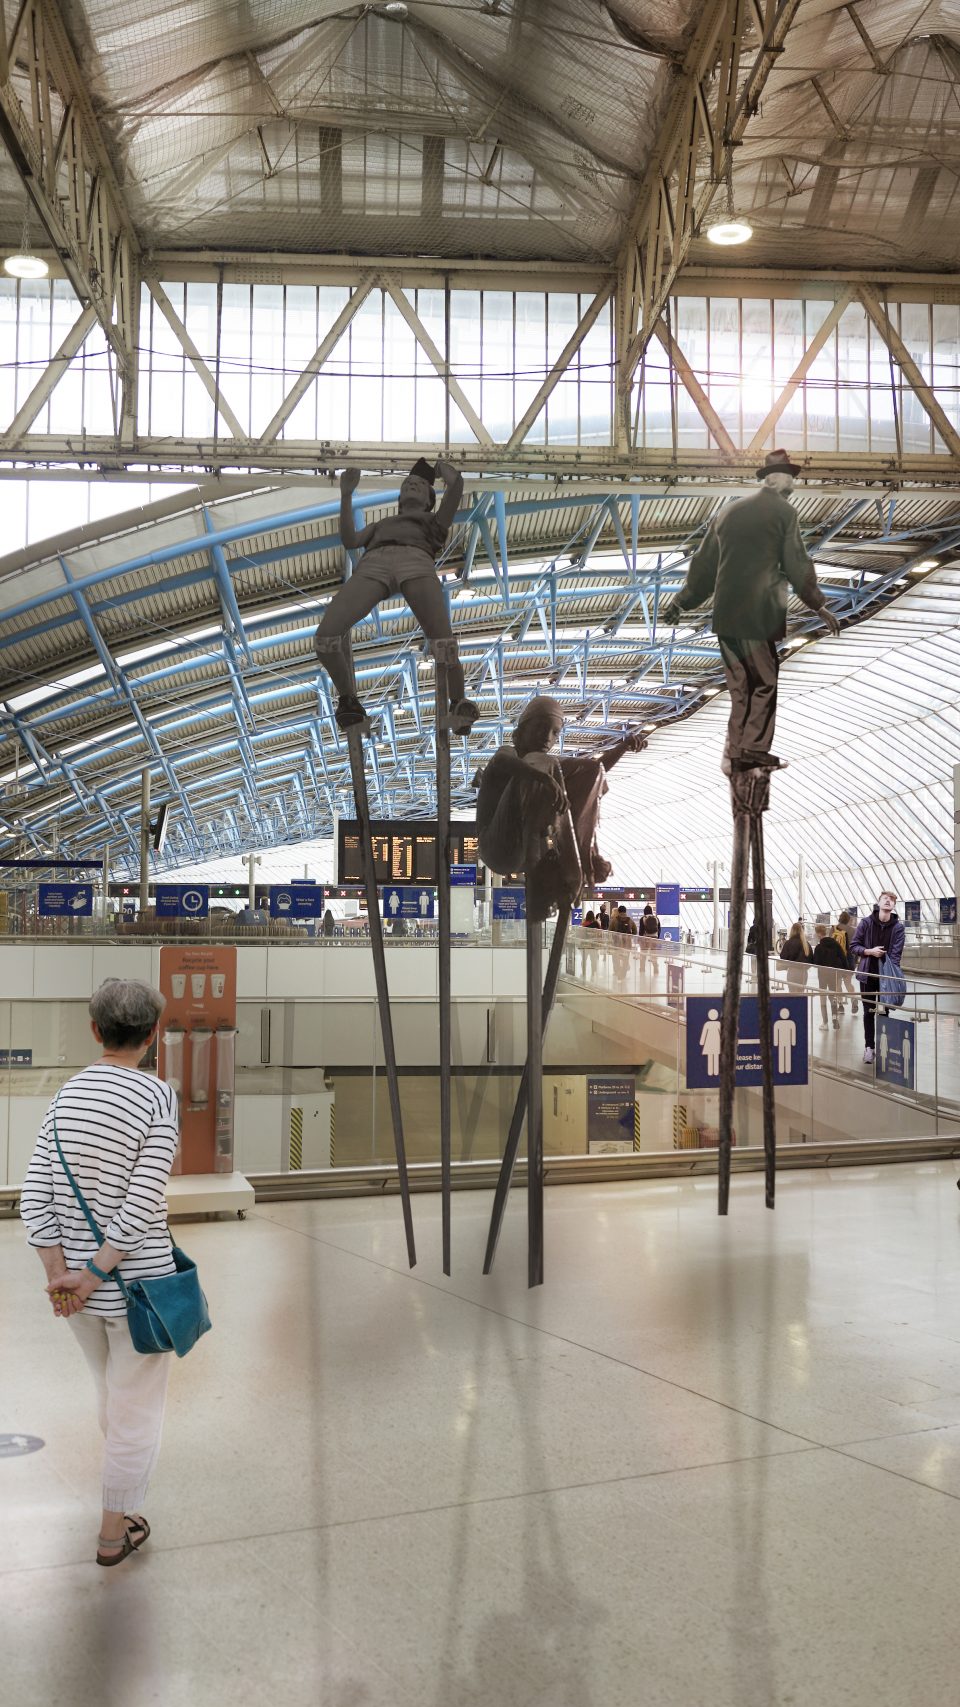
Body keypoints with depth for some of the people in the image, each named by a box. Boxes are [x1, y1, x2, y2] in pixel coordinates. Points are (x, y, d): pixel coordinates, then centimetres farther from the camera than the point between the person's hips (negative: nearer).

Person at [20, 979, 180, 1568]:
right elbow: (141, 1206, -21)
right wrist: (93, 1275, -14)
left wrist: (61, 1273, -6)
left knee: (112, 1391, 29)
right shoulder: (158, 1098, -17)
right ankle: (115, 1531, 28)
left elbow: (35, 1195, -5)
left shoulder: (67, 1094, -2)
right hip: (137, 1282, -6)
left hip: (79, 1288, 6)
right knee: (137, 1407, 14)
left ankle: (127, 1476, 52)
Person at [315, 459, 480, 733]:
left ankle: (459, 705, 5)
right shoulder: (380, 526, 48)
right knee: (325, 636, -22)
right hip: (372, 565, 2)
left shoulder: (434, 521, 41)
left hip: (416, 561, -2)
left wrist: (440, 465, 48)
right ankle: (348, 701, 1)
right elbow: (349, 541, 28)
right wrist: (346, 493, 26)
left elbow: (456, 483, 25)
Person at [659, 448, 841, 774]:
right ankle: (754, 749, 6)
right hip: (760, 614, -5)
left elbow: (704, 561, 14)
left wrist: (682, 600, 21)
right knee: (765, 682, 7)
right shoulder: (785, 513, -4)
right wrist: (819, 605, 4)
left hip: (726, 613, 5)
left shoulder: (730, 510, 11)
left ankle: (735, 755, 14)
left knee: (739, 685, 13)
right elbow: (797, 565, -5)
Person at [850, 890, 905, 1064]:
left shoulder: (898, 928, -4)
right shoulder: (866, 922, -4)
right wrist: (870, 951, -17)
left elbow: (895, 954, -11)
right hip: (867, 974, 0)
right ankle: (869, 1046, 14)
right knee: (869, 1012, 7)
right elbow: (853, 946, 0)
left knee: (884, 1012, 5)